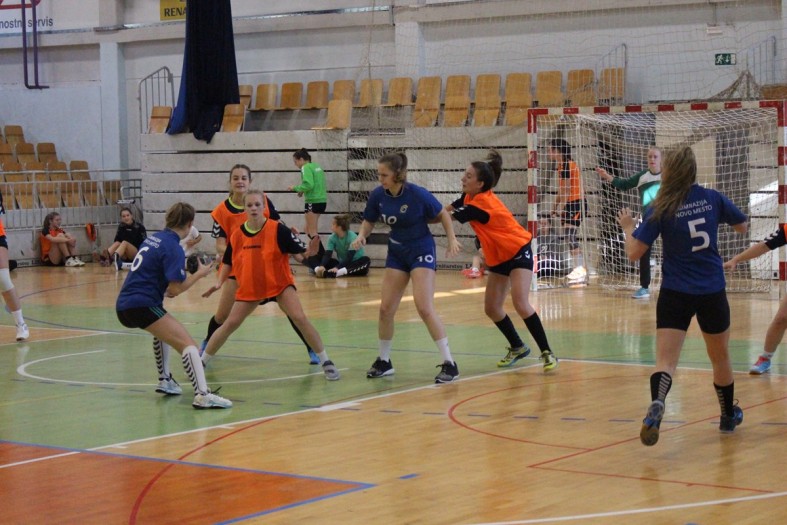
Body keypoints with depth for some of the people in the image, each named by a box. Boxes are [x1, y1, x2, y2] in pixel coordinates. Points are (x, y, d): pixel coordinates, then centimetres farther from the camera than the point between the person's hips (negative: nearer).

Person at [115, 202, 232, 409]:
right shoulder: (173, 247, -10)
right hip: (142, 306, -9)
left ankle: (164, 380, 37)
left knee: (165, 330, 36)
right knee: (187, 344, -15)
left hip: (124, 305, 9)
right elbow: (176, 289, -14)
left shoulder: (154, 238, 15)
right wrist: (199, 273, -2)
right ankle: (202, 395, -31)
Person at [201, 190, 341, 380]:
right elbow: (228, 261, 11)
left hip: (280, 284, -3)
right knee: (230, 324, 1)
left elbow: (301, 253, -16)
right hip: (248, 288, 3)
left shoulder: (277, 229, -16)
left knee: (299, 318, -17)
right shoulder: (237, 234, -5)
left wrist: (311, 251, -38)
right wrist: (219, 282, -1)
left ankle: (326, 362, -6)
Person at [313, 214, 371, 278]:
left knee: (366, 260, -36)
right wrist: (322, 266, -38)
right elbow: (327, 254, -17)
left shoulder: (352, 237, -19)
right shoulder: (332, 238, -6)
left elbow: (349, 257, -29)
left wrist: (337, 268, -43)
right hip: (342, 263, 5)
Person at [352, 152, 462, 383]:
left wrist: (452, 239, -18)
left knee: (424, 308, -16)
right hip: (396, 253, 5)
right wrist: (362, 235, -14)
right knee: (386, 309, 3)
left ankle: (449, 364, -9)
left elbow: (442, 214, -7)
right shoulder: (378, 195, -9)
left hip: (421, 251, -5)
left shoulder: (418, 194, -21)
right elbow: (369, 221, 6)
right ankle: (384, 362, 21)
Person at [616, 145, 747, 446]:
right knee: (720, 358, 22)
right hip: (713, 292, 3)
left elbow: (634, 253, -10)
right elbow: (742, 227, 16)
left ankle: (657, 404, -38)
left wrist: (628, 227, 9)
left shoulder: (661, 210, -8)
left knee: (666, 361, -8)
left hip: (675, 294, -3)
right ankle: (729, 416, 40)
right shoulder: (712, 199, 0)